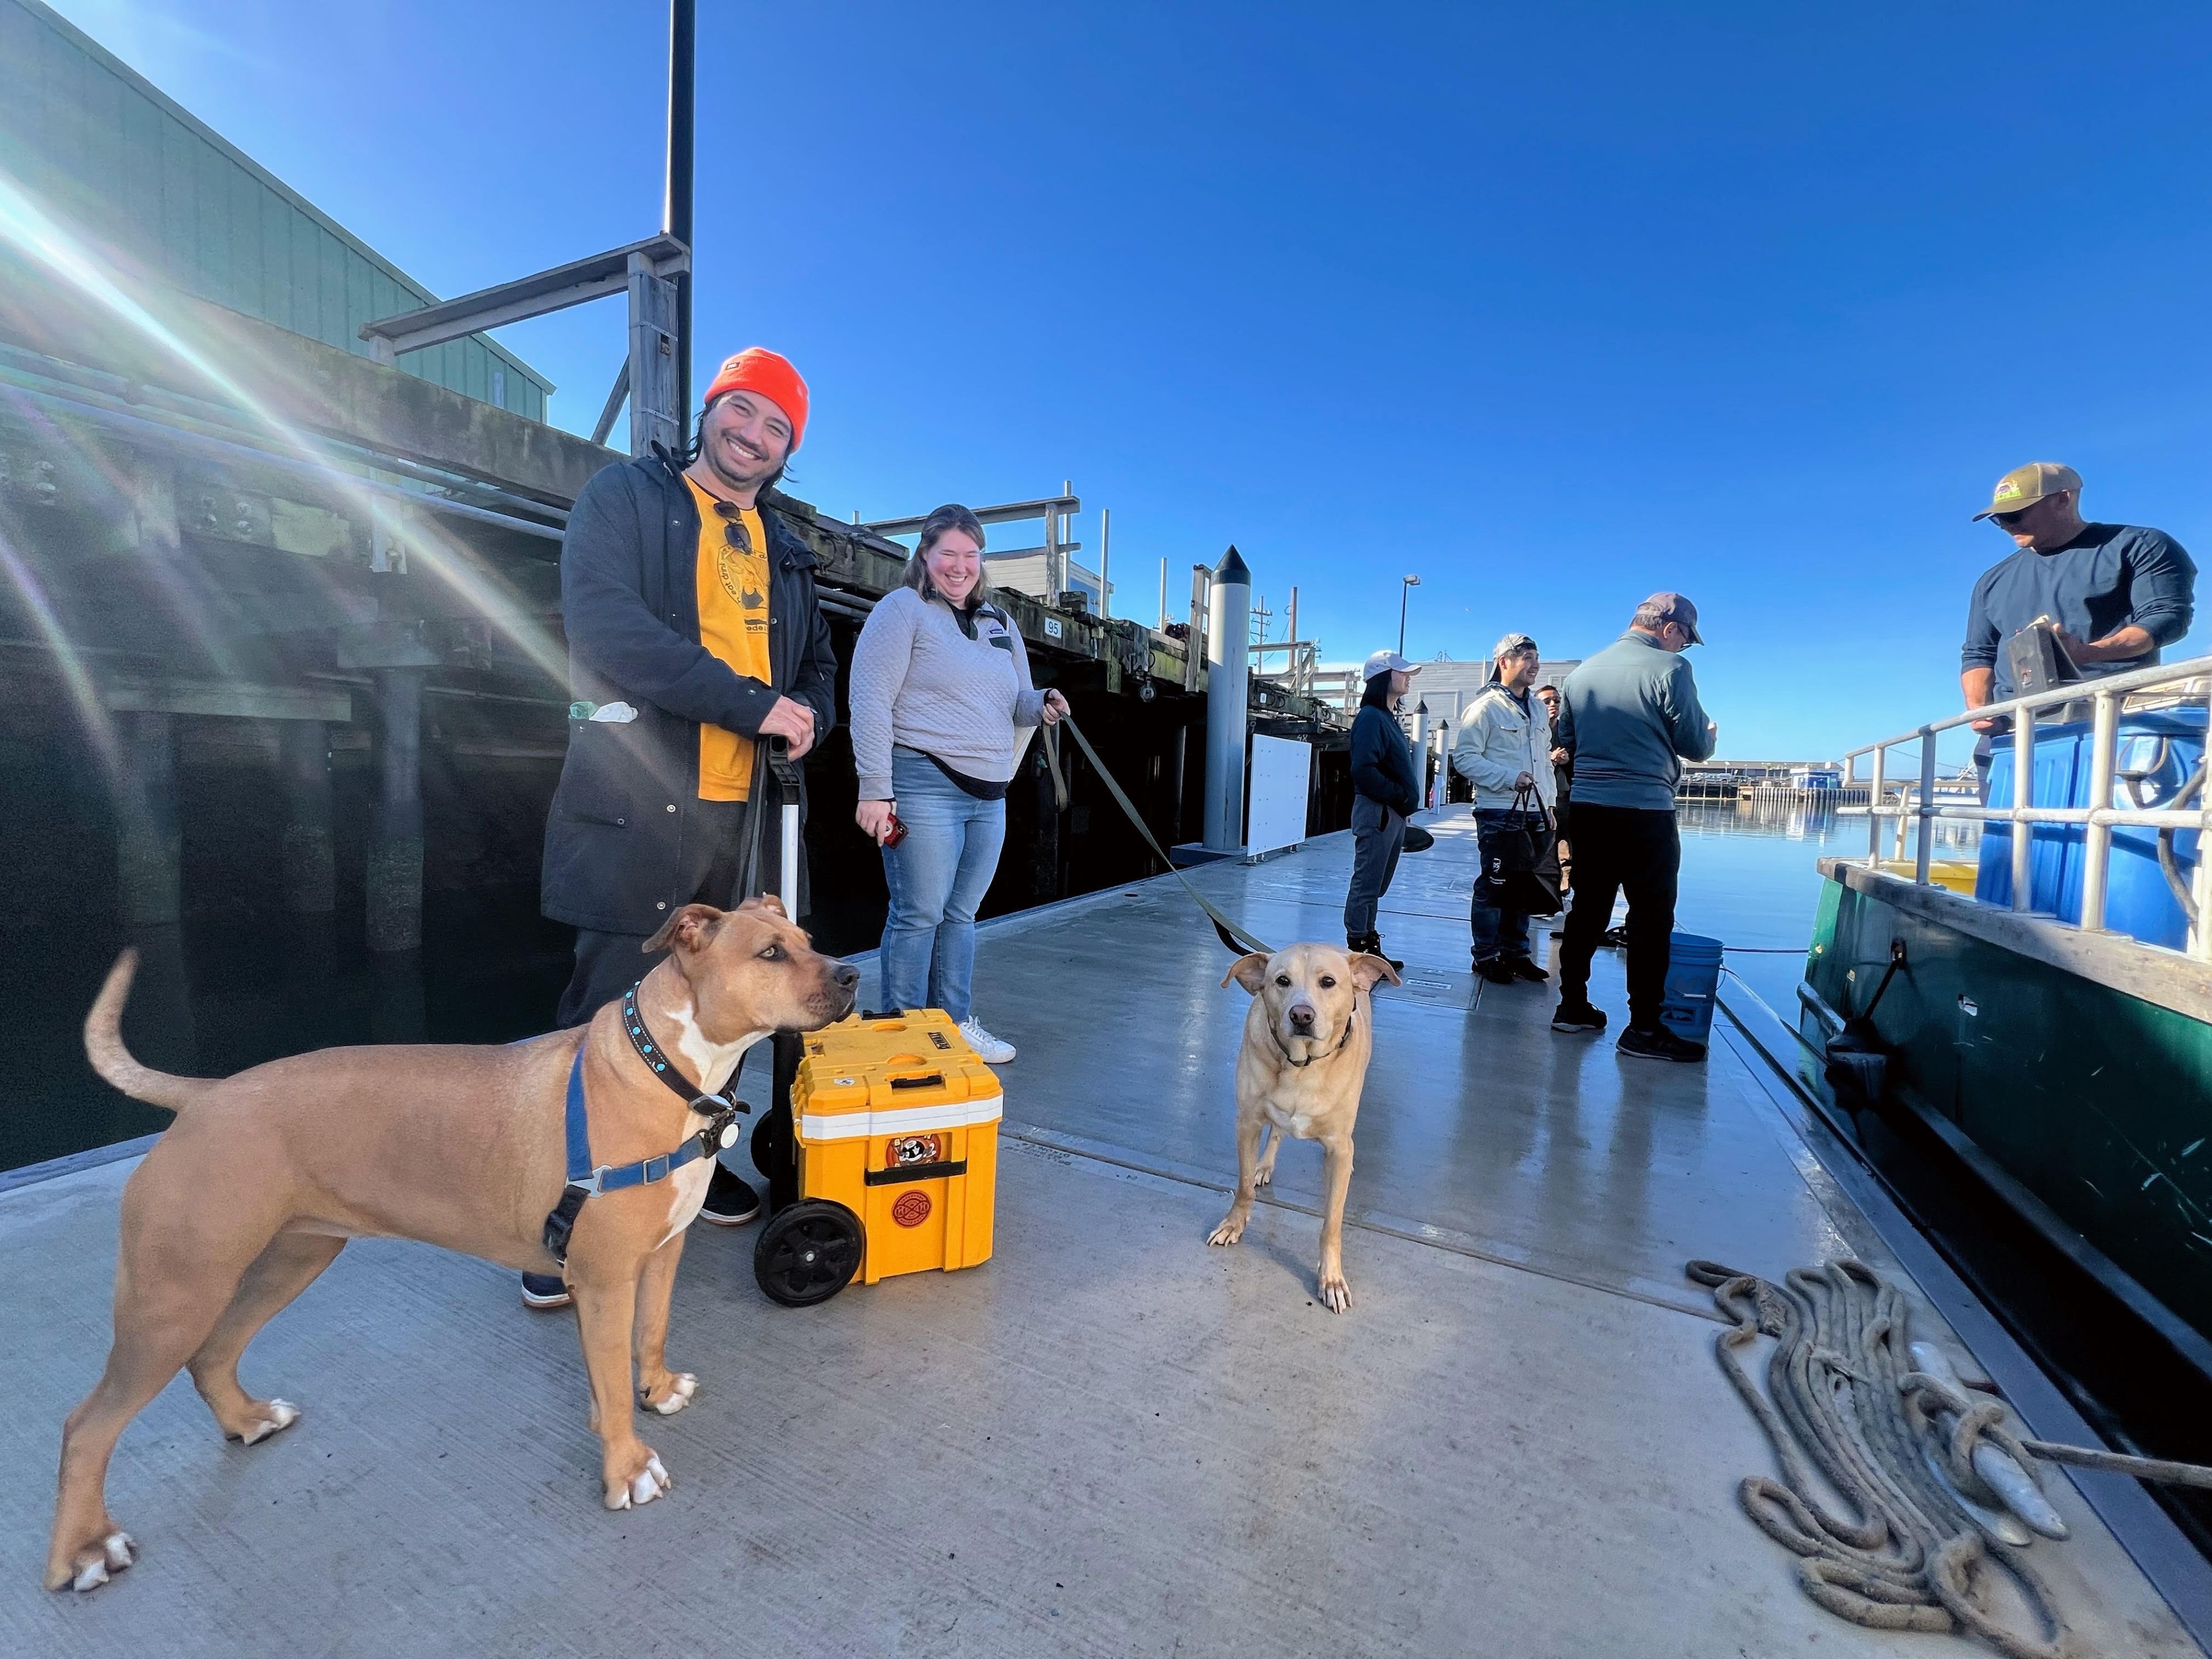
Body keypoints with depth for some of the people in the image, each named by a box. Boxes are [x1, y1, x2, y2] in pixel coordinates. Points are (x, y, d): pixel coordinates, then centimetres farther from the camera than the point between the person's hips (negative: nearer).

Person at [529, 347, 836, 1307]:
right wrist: (754, 705, -18)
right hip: (639, 804, -5)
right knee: (610, 1014, -1)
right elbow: (605, 624, -14)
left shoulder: (785, 548, 19)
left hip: (749, 813, 6)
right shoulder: (625, 495, 2)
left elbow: (816, 659, 25)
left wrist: (809, 714, 0)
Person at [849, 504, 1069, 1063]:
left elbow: (1017, 703, 23)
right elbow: (871, 700, -9)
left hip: (989, 795, 7)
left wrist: (1043, 705, -2)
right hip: (924, 784, -6)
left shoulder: (1000, 624, 20)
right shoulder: (903, 609, -1)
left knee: (962, 915, 13)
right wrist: (875, 789, -16)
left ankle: (956, 1023, 24)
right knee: (919, 914, -3)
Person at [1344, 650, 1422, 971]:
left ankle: (1369, 945, 23)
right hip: (1376, 812, -10)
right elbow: (1364, 770, -22)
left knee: (1375, 886, 15)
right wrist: (1400, 796, -16)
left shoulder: (1390, 718, 19)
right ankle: (1357, 950, -1)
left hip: (1394, 815, 10)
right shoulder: (1371, 717, -11)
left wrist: (1406, 803, 10)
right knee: (1367, 885, -6)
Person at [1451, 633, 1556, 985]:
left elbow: (1545, 761, 22)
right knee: (1493, 885, 0)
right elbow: (1464, 758, -12)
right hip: (1499, 813, -7)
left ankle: (1516, 952, 22)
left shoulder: (1539, 709, 16)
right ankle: (1487, 956, 9)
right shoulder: (1486, 706, -7)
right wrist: (1511, 778, -19)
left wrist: (1548, 805, 15)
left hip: (1534, 813, 7)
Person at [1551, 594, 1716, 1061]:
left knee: (1588, 909, 13)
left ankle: (1572, 1006, 19)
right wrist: (1711, 734, 17)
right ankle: (1644, 1028, 5)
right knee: (1651, 918, 1)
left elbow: (1567, 740, 18)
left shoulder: (1583, 671, 10)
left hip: (1588, 808, 6)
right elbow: (1696, 746, -5)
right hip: (1645, 812, -6)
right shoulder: (1669, 669, -9)